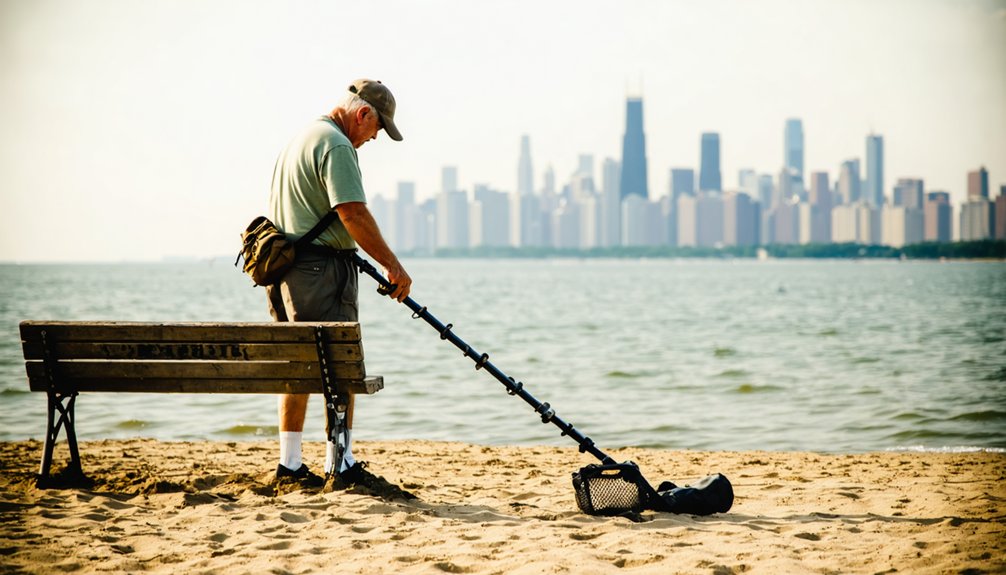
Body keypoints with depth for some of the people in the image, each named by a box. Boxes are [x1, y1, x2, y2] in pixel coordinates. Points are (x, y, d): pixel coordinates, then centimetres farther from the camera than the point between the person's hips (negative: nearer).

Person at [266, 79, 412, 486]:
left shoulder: (300, 139, 22)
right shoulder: (336, 144, -12)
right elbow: (353, 214, -21)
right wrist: (393, 266, -16)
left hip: (285, 268, 10)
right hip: (321, 267, -10)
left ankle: (289, 463, 14)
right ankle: (340, 463, -6)